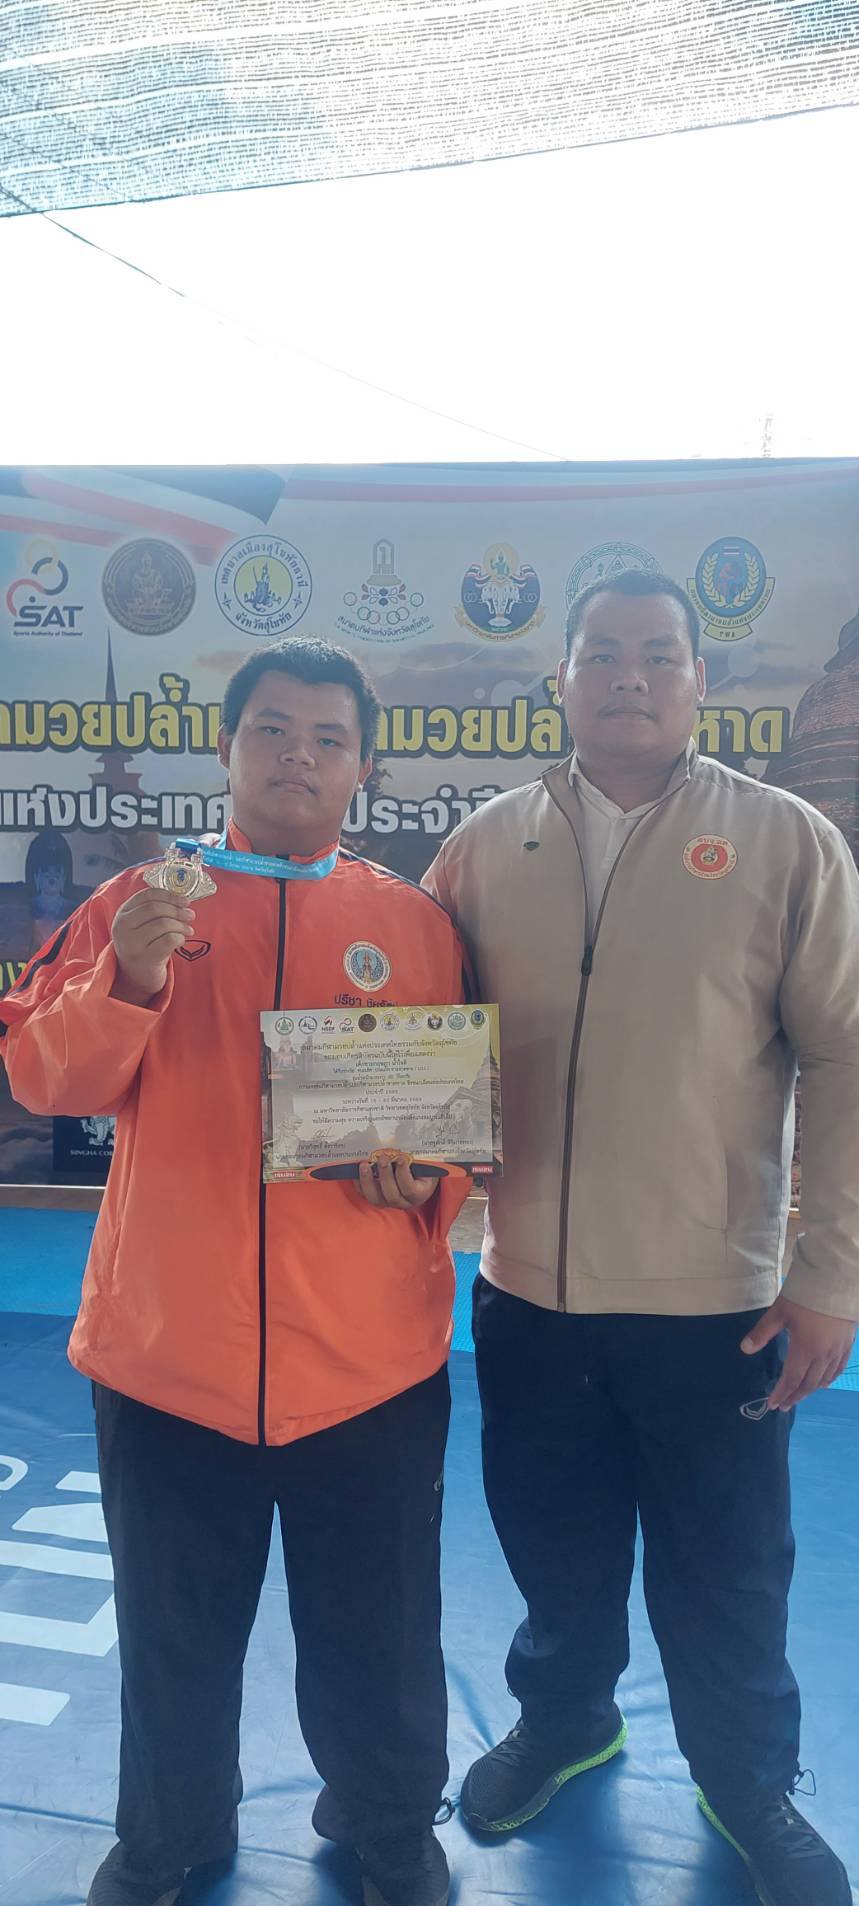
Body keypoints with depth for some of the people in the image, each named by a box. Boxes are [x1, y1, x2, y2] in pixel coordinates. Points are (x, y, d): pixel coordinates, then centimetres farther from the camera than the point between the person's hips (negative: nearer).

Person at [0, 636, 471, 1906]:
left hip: (369, 1360, 0)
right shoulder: (141, 901, 3)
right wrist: (128, 978, -21)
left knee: (377, 1635, 15)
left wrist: (427, 1176, -12)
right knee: (175, 1632, 19)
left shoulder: (415, 921, 3)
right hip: (167, 1350, 0)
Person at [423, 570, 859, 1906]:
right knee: (553, 1545, 22)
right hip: (528, 1290, 3)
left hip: (713, 1298, -2)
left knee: (724, 1572, 16)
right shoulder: (487, 845, 2)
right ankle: (564, 1719, 51)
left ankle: (749, 1784, 44)